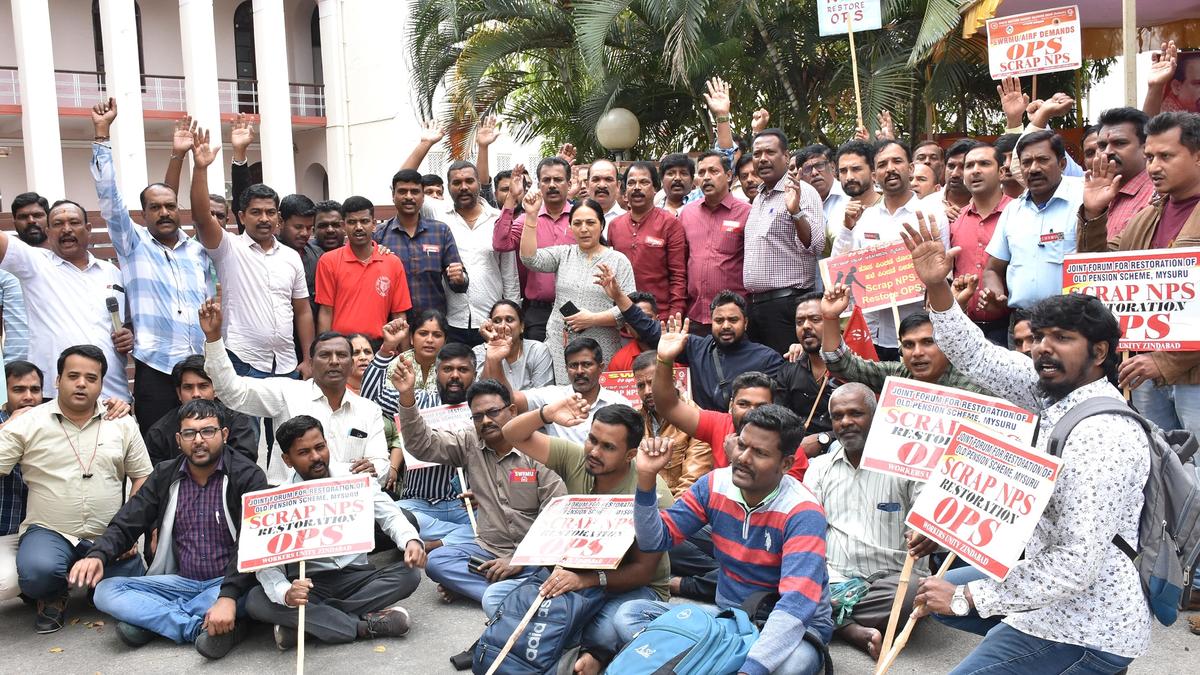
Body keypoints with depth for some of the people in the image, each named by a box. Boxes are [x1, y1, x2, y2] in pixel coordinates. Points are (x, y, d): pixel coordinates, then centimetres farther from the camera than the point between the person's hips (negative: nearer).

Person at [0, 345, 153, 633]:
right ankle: (53, 598, 4)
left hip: (110, 537, 2)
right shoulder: (27, 424, 1)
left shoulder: (123, 424, 6)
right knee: (38, 572, -35)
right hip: (49, 532, -2)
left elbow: (142, 477, 8)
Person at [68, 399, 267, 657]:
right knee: (106, 592, -16)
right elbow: (124, 526, 4)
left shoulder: (247, 476, -10)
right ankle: (203, 626, -23)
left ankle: (152, 620, -20)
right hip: (180, 582, 4)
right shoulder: (164, 476, 6)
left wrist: (228, 596, -36)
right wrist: (98, 555, -20)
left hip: (229, 582, -4)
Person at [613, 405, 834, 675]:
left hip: (790, 625, -5)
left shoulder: (802, 513, -22)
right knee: (629, 614, -13)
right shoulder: (715, 485, -5)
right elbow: (655, 540, -1)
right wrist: (646, 478, -18)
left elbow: (797, 603, -34)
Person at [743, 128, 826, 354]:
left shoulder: (802, 192, -7)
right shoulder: (758, 199, 19)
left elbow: (816, 246, -18)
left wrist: (795, 212, -31)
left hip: (787, 302, -8)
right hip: (754, 303, 8)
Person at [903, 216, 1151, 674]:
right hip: (1057, 582, 10)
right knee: (939, 592, 23)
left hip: (1086, 631, -10)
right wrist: (937, 288, -8)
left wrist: (968, 597, -26)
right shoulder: (1058, 392, -2)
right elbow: (977, 357, 5)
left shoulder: (1102, 437, -28)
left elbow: (1077, 563, -31)